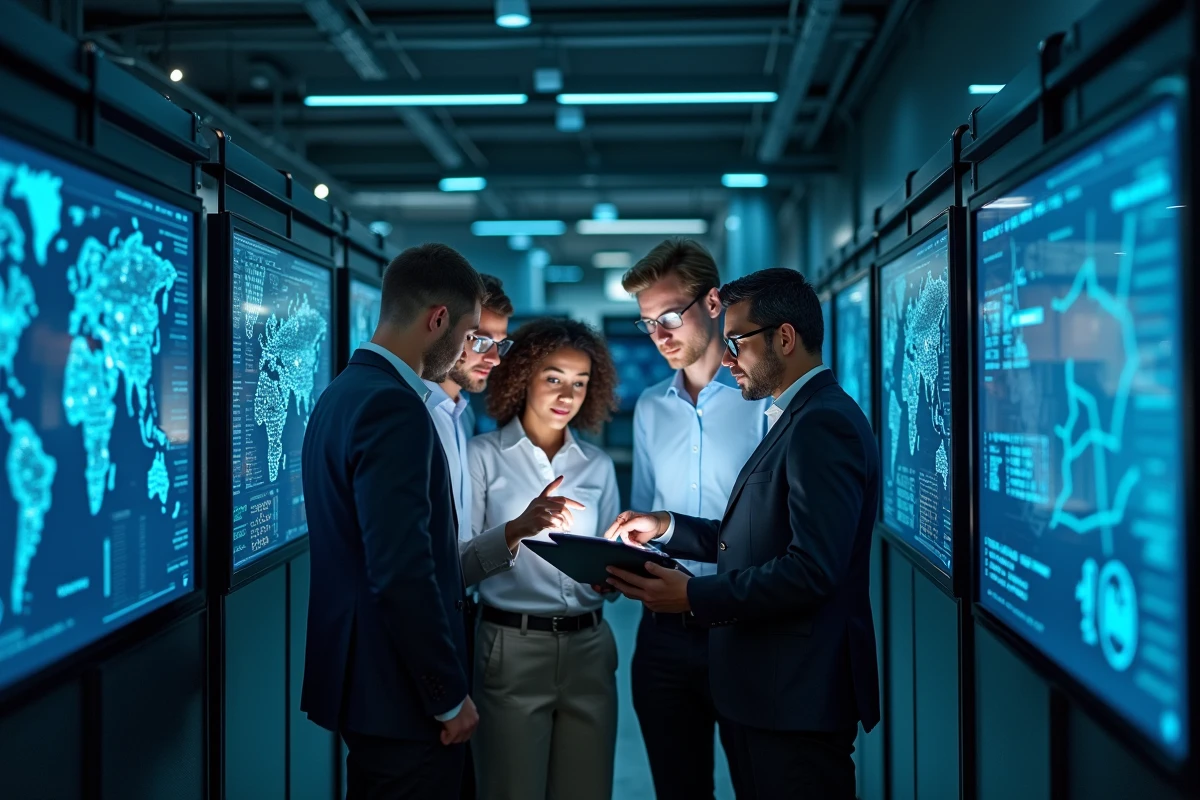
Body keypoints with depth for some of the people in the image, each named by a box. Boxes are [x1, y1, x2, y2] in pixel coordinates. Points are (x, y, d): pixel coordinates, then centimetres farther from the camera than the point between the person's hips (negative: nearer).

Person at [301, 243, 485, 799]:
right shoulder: (393, 406, -21)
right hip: (400, 691, -10)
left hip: (361, 678, 10)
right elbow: (402, 573, -26)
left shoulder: (344, 392, 9)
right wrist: (450, 696, -17)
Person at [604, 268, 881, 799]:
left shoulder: (823, 423, -18)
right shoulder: (797, 417, 14)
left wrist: (694, 596, -23)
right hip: (772, 686, 10)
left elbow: (812, 569, -26)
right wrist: (668, 529, 9)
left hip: (799, 695, -10)